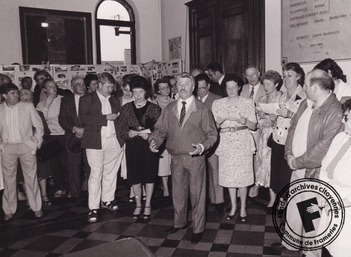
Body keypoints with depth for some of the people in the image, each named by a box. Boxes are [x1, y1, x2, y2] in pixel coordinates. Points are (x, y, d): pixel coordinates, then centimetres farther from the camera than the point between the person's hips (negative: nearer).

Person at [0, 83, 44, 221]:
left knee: (31, 177, 3)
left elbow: (39, 126, 4)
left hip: (26, 146, -1)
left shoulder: (28, 107, 0)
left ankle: (36, 207, 14)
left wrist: (36, 142, -2)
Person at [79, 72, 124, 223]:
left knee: (111, 173, 9)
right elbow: (84, 118, -9)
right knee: (96, 175, -4)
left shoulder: (114, 100, 19)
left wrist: (117, 117, -1)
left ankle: (107, 200, 25)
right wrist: (106, 118, -12)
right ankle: (93, 208, 3)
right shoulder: (87, 99, 4)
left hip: (114, 141, 5)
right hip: (96, 142, -4)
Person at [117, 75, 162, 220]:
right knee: (134, 176, 8)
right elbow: (120, 129, 2)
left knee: (149, 175, 7)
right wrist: (129, 133, -17)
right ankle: (138, 205, 26)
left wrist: (149, 135, -19)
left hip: (149, 146, -2)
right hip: (132, 147, 2)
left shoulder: (154, 109, -1)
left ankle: (148, 205, 24)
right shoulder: (126, 108, 4)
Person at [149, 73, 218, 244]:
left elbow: (212, 133, -5)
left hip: (195, 158, -3)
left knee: (197, 194, 6)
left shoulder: (202, 109, -4)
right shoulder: (169, 109, 6)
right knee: (177, 193, 17)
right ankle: (179, 223, 37)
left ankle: (198, 229, 23)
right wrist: (154, 141, -13)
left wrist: (202, 146, -22)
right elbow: (161, 129, 6)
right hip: (176, 158, 3)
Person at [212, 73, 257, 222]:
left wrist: (242, 120, -17)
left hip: (242, 142, -2)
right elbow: (214, 126, 6)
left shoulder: (248, 103, 3)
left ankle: (243, 207, 18)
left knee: (242, 175, 0)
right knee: (228, 175, 7)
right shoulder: (218, 104, 7)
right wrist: (220, 120, -15)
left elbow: (253, 126, 1)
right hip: (225, 142, 2)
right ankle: (233, 205, 25)